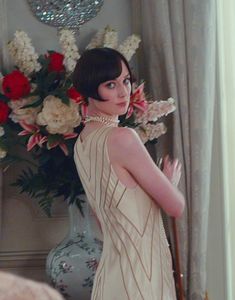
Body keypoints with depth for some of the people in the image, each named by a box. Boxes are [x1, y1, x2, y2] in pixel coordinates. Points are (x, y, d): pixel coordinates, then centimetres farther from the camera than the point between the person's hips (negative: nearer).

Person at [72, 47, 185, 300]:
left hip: (112, 267, 9)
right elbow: (176, 207, -10)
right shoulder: (122, 137, -18)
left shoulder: (81, 143, 8)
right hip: (139, 271, -9)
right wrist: (171, 180, 9)